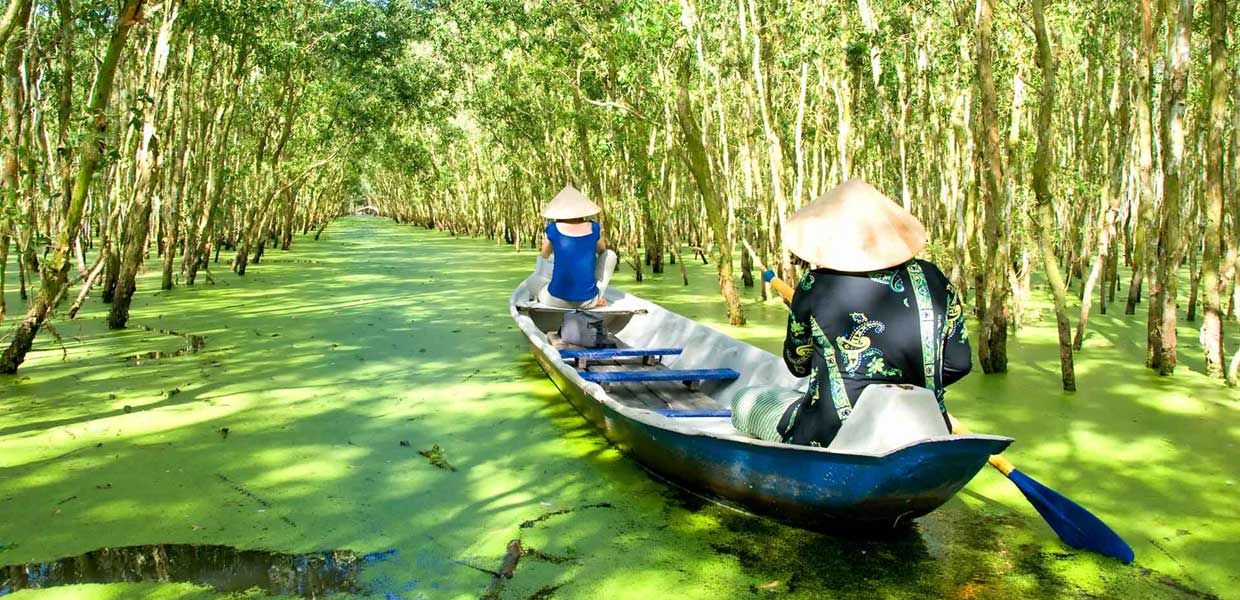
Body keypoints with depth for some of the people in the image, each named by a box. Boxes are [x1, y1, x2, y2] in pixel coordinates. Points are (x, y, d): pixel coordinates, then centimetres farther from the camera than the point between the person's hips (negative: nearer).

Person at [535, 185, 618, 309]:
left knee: (541, 296, 37)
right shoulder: (594, 228, -1)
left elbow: (544, 255, 15)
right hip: (588, 301, 1)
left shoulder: (553, 228, -5)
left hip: (558, 300, -1)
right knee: (610, 254, 21)